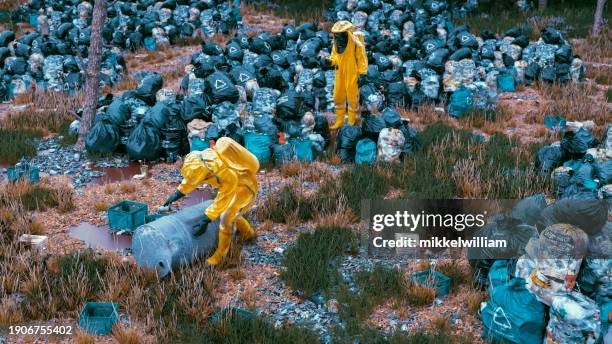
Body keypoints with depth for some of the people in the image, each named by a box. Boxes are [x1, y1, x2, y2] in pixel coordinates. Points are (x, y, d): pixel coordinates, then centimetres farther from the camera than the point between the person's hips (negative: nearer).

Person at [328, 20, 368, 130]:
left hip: (353, 76, -6)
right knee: (338, 97, 13)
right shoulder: (336, 44, -1)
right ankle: (339, 121, 27)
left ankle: (351, 122, 20)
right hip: (340, 74, 6)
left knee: (352, 98, 7)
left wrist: (362, 75, -12)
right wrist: (331, 61, -6)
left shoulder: (357, 45, -17)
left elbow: (362, 60, -11)